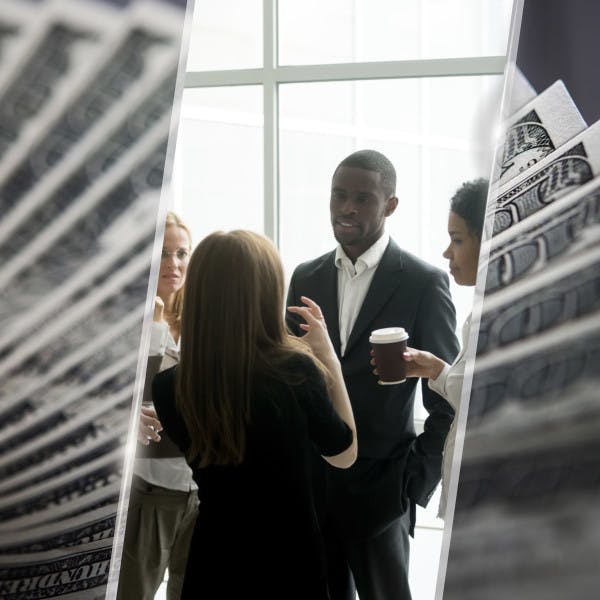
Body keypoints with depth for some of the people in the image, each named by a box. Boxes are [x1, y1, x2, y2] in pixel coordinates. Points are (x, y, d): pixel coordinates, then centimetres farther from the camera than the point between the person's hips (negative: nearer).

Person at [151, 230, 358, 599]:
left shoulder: (169, 388, -14)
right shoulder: (295, 371, -22)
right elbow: (345, 454, -4)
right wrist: (327, 356, -1)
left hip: (213, 567, 2)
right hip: (291, 565, -2)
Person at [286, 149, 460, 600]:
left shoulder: (423, 283, -5)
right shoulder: (306, 279, 8)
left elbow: (447, 398, -4)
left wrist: (417, 481, -9)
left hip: (380, 491, -4)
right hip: (310, 486, 4)